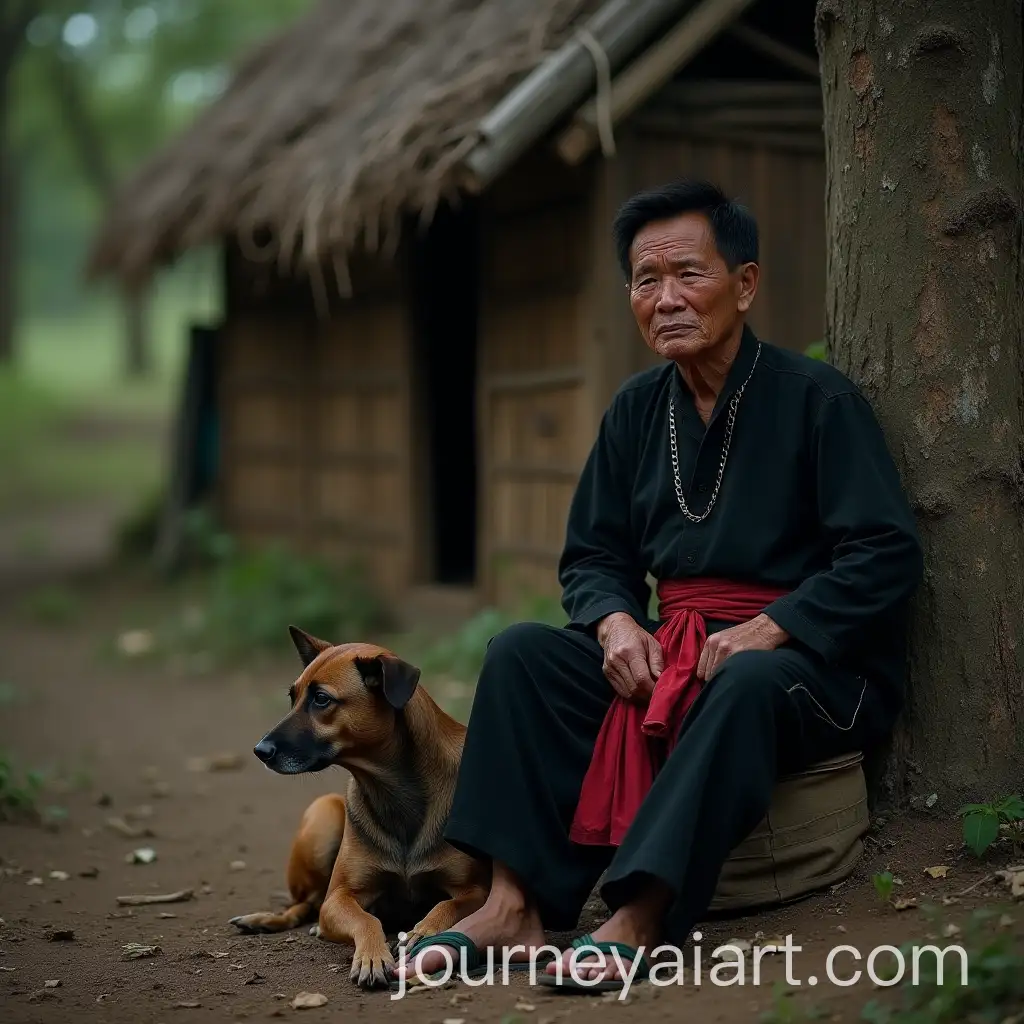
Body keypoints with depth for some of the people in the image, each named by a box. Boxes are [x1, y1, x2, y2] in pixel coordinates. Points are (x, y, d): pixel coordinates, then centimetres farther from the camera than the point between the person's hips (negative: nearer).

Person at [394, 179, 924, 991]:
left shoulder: (817, 399, -7)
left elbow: (886, 558, -14)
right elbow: (592, 557, 15)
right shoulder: (637, 411, 10)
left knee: (748, 681, -39)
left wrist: (766, 631, -22)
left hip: (812, 662, -6)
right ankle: (514, 904, -24)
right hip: (667, 653, 6)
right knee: (520, 651, -13)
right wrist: (617, 622, -7)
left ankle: (639, 922, -44)